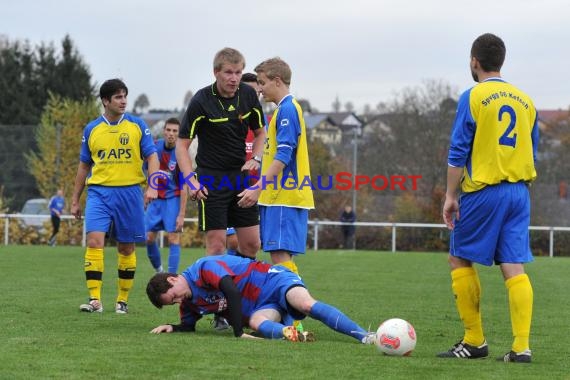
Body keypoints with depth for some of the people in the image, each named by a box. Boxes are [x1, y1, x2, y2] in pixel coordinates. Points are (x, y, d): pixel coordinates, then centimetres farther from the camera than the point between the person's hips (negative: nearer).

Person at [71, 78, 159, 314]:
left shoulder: (137, 126, 3)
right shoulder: (91, 129, 8)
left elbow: (152, 157, 1)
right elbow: (84, 165, 16)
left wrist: (152, 186, -14)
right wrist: (75, 200, 16)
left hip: (130, 191, 0)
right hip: (99, 191, 0)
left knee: (126, 248, 6)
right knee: (94, 240, -16)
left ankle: (123, 300, 17)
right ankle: (95, 299, -16)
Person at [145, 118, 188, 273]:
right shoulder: (155, 146, -4)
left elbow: (184, 188, -15)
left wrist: (181, 214, -18)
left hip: (173, 198, -4)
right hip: (155, 197, 4)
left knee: (174, 239, -11)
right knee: (149, 237, 2)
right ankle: (159, 271, 21)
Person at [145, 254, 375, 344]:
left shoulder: (205, 268, -16)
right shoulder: (189, 302, 11)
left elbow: (231, 291, -27)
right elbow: (189, 325, 27)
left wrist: (239, 333, -28)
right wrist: (172, 328, 3)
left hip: (271, 281, -7)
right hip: (262, 307, 7)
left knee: (307, 305, -32)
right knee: (257, 323, -30)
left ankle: (364, 336, -40)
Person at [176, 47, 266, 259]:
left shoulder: (248, 95, 0)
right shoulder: (201, 101, -14)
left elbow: (260, 132, 16)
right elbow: (182, 145, -10)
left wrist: (256, 159, -2)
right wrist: (191, 180, -22)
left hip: (241, 176, 5)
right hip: (212, 180, -5)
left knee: (251, 245, 3)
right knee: (216, 245, -8)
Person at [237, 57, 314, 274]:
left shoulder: (287, 109, -11)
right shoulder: (285, 109, 20)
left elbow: (283, 156, -18)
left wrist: (258, 188, -21)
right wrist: (260, 188, 22)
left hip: (284, 197, -10)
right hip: (279, 195, 10)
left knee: (280, 255, -14)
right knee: (279, 256, 9)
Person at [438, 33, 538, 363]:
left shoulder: (473, 97, -5)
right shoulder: (525, 101, 12)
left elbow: (458, 152, -8)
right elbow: (532, 153, 16)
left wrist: (451, 195, -4)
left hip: (483, 192, -5)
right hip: (519, 192, 5)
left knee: (460, 259, 9)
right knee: (514, 267, 1)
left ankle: (475, 341, 8)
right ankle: (521, 346, -7)